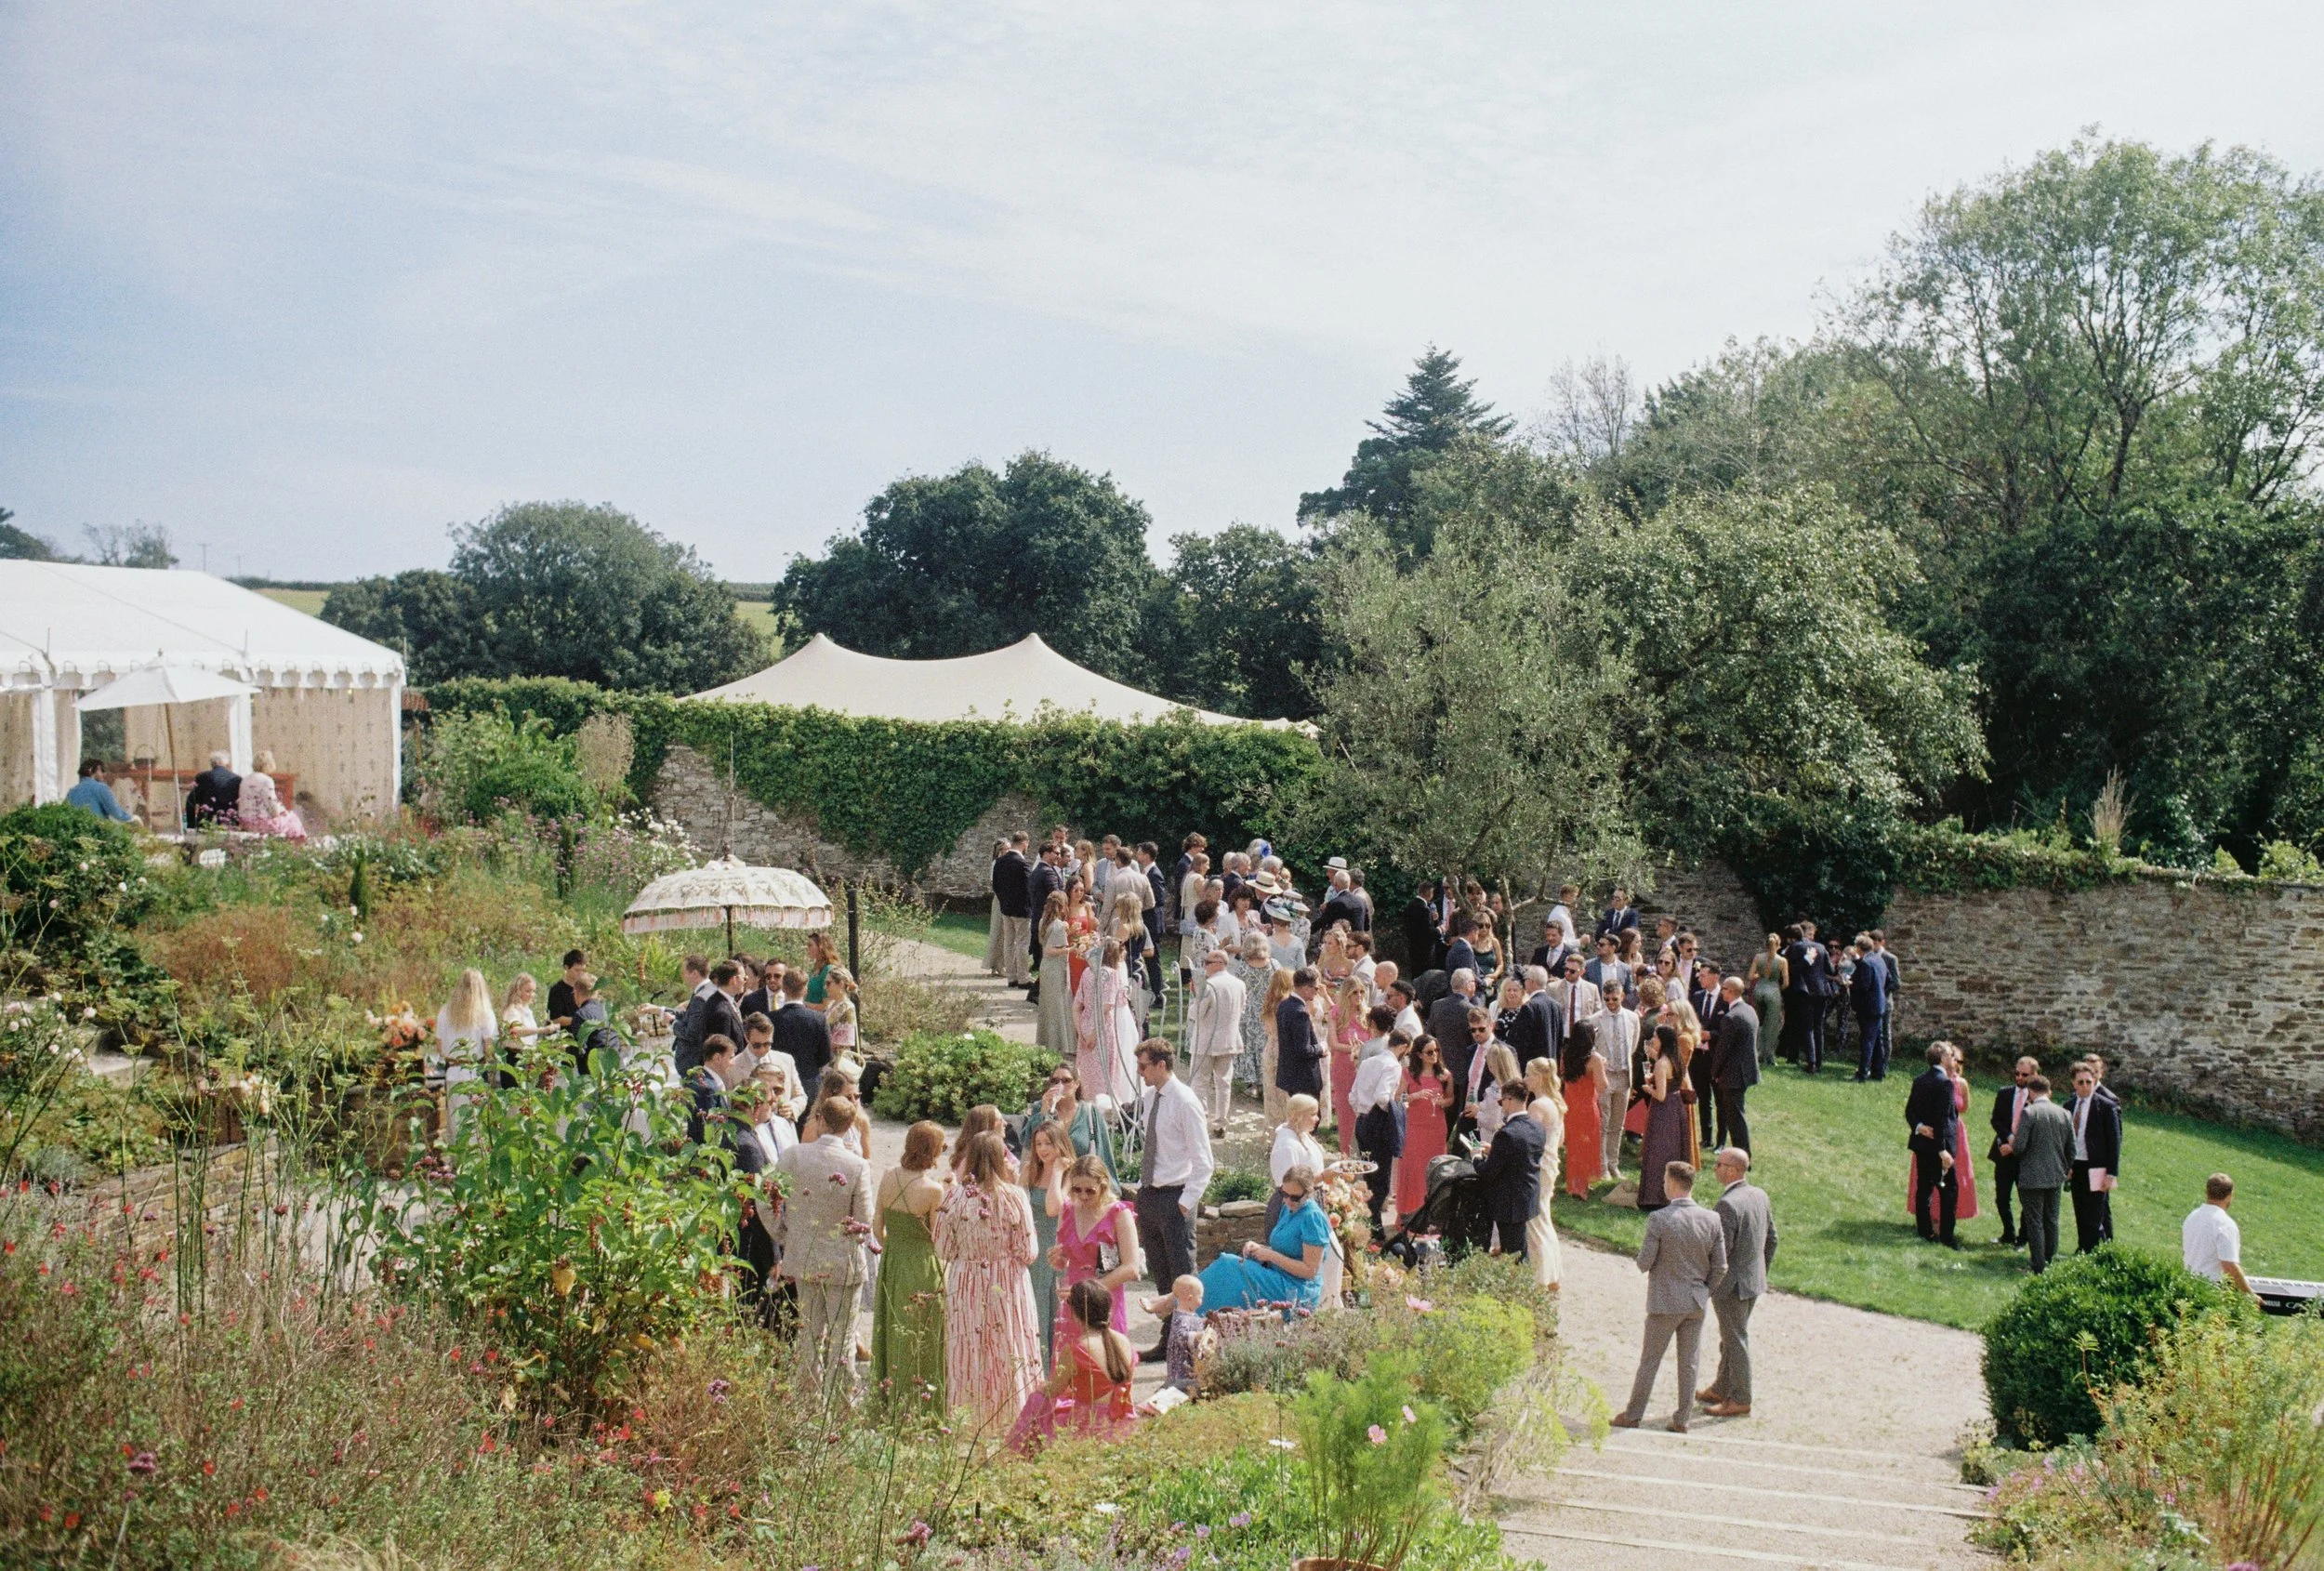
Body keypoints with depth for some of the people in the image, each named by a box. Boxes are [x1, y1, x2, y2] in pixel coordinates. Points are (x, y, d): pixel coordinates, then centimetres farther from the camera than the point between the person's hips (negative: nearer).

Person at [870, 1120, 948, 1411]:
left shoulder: (888, 1177, -3)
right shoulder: (933, 1190, -20)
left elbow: (877, 1228, 5)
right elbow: (938, 1237, -10)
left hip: (890, 1263, 6)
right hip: (922, 1269, -6)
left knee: (890, 1334, 19)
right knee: (920, 1342, 6)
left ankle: (886, 1401, 29)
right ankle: (920, 1406, 12)